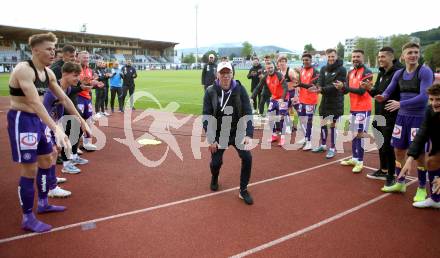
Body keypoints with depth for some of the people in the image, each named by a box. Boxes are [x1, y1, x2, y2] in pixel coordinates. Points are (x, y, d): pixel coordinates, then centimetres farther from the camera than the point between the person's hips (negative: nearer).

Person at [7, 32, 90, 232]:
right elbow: (35, 102, -34)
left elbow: (63, 98, 13)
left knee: (46, 161, 17)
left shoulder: (48, 73, 5)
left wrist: (81, 121, 14)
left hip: (39, 119, 9)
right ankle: (28, 219, 10)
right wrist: (56, 128, -42)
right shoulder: (23, 70, -22)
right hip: (21, 119, -9)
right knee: (30, 170, -4)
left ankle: (43, 204, 36)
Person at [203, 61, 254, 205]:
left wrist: (249, 134, -23)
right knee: (216, 161, 2)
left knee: (247, 157, -13)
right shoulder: (210, 92, -11)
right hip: (219, 134, 0)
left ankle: (243, 190, 7)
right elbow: (206, 117, -11)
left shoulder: (240, 89, -10)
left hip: (238, 133, 0)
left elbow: (247, 113, -12)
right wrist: (211, 139, -17)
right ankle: (214, 178, 40)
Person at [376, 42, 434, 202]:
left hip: (419, 117, -6)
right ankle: (400, 184, 27)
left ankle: (422, 189, 16)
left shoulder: (425, 72, -11)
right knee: (398, 150, 11)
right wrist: (383, 96, -19)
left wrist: (401, 104, -27)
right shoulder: (399, 73, 6)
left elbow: (424, 96, -21)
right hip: (402, 116, 6)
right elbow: (389, 90, 4)